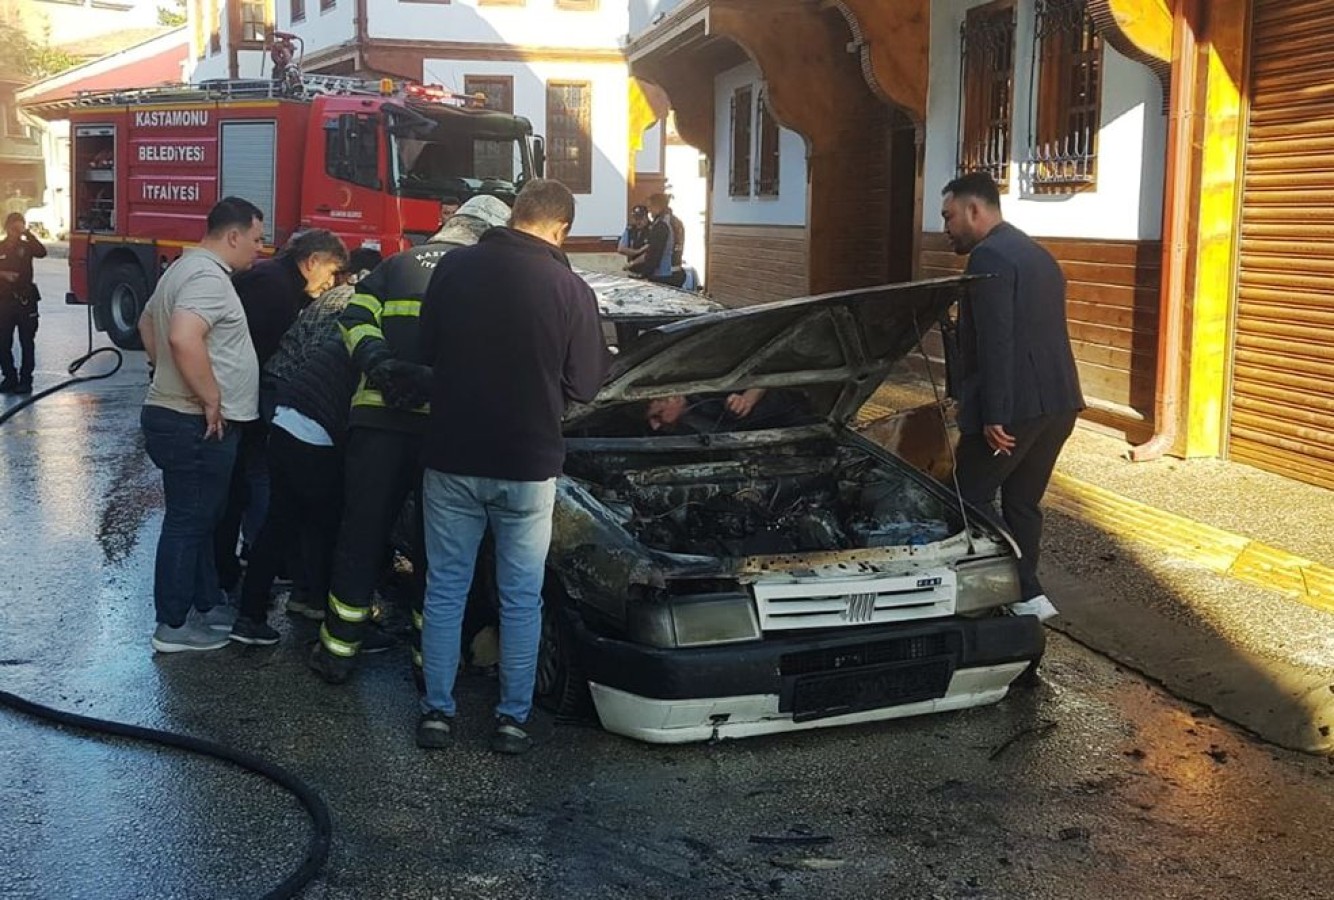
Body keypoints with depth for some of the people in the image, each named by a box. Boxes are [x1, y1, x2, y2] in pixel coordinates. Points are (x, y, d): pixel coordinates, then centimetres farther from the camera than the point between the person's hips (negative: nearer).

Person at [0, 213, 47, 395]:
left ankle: (25, 380, 5)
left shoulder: (27, 246, 2)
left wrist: (27, 234, -24)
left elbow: (42, 252, -19)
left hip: (26, 300, -2)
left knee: (27, 342, 1)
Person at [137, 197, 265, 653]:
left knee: (201, 520, 19)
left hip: (177, 415, 11)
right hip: (197, 426, -11)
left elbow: (147, 322, 29)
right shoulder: (207, 277, -19)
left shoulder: (187, 268, 15)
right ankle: (173, 625, 7)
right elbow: (184, 338, -34)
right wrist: (210, 399, -25)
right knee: (187, 524, -2)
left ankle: (205, 605, 30)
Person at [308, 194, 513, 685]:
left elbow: (355, 319, 5)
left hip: (378, 416, 2)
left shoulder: (397, 264, 18)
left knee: (361, 537, 12)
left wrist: (377, 362, -7)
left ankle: (338, 650, 20)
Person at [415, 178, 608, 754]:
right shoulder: (571, 291, -10)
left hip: (451, 458, 2)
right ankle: (513, 718, 17)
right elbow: (584, 387, -4)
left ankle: (437, 712, 18)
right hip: (528, 467, -1)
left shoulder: (453, 269, -4)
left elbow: (425, 348, 7)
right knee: (522, 598, 11)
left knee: (445, 589, 13)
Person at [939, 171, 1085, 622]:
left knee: (969, 500, 3)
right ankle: (1025, 594, 18)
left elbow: (996, 342, -20)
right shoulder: (1038, 255, 19)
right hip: (1058, 401, 9)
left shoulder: (989, 258, -12)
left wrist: (993, 414, -21)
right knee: (1023, 501, 16)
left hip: (1015, 406, -9)